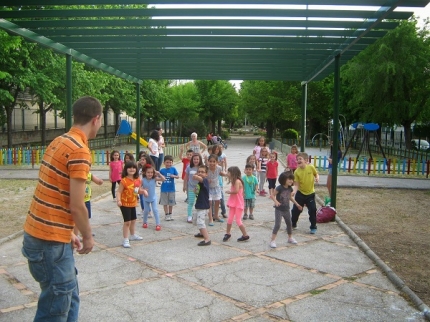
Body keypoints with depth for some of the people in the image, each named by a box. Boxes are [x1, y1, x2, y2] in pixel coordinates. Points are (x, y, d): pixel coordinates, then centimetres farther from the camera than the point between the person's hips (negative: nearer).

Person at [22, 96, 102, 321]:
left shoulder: (59, 142, 10)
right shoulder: (79, 150, -19)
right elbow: (76, 206, -19)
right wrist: (88, 237, -3)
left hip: (39, 233, 9)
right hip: (51, 241, -9)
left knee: (69, 297, 20)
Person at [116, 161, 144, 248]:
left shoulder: (137, 180, -1)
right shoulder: (124, 180, -21)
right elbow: (119, 192, -22)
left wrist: (143, 191, -6)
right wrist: (119, 200, -36)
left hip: (133, 203, 7)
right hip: (125, 204, -7)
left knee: (133, 220, 22)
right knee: (127, 222, -9)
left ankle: (133, 235, 42)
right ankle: (125, 240, -2)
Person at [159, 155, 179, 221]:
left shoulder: (173, 169, -3)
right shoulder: (162, 170, -3)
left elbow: (178, 177, -2)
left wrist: (173, 176, -21)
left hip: (171, 189, 0)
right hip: (164, 189, 0)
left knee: (171, 203, 11)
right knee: (165, 203, 7)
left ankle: (170, 214, 26)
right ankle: (166, 215, 18)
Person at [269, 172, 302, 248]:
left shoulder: (290, 188, 1)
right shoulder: (279, 188, -20)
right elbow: (272, 195, -21)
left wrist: (297, 204, 21)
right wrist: (276, 201, -37)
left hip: (286, 209, 7)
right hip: (279, 210, -7)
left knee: (289, 223, 19)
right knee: (277, 225, -12)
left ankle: (290, 238, 39)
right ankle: (273, 240, -4)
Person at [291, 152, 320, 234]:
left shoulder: (311, 167, -12)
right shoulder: (297, 172, -13)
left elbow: (316, 174, 8)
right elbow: (296, 184, -12)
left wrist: (317, 178, -14)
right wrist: (294, 191, -29)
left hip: (310, 194, 0)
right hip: (300, 194, 0)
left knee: (312, 210, 1)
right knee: (296, 210, 6)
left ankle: (313, 227, 18)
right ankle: (293, 224, 28)